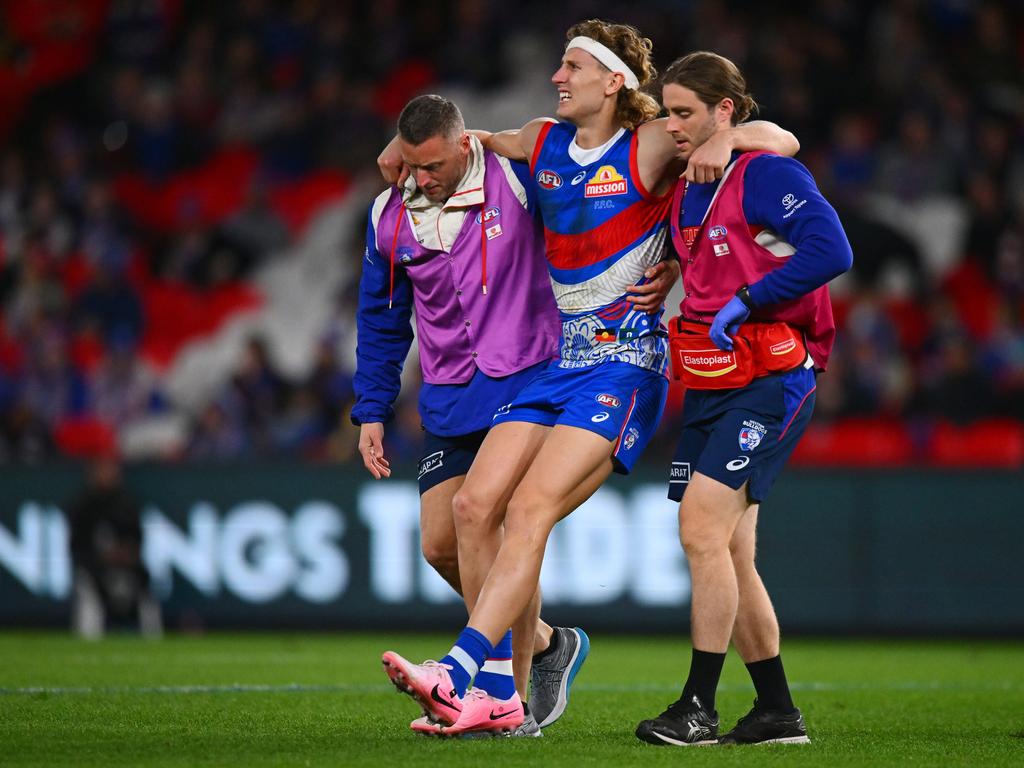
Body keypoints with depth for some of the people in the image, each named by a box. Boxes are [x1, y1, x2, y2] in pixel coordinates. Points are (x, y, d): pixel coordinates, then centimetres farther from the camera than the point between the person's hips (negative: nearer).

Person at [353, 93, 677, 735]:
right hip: (449, 404, 6)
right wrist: (372, 411, 13)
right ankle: (548, 642, 23)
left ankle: (510, 702, -6)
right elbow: (381, 321, 16)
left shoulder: (519, 178, -10)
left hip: (525, 385, -6)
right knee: (440, 544, 1)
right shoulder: (391, 215, 5)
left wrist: (667, 265, -18)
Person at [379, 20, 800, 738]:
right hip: (558, 359, 7)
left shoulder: (652, 146, -4)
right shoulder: (544, 142, 14)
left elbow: (780, 139, -5)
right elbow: (472, 143, 36)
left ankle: (458, 670, -30)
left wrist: (725, 138, -23)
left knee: (530, 510, -21)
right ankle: (502, 697, -4)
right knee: (475, 504, -7)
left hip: (624, 362, -7)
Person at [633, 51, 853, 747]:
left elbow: (831, 249, -24)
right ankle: (778, 714, 14)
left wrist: (745, 303, -20)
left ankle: (699, 708, -14)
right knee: (729, 555, 7)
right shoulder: (685, 195, 15)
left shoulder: (766, 173, -11)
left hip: (770, 382, -9)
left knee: (702, 527, -17)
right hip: (708, 389, 9)